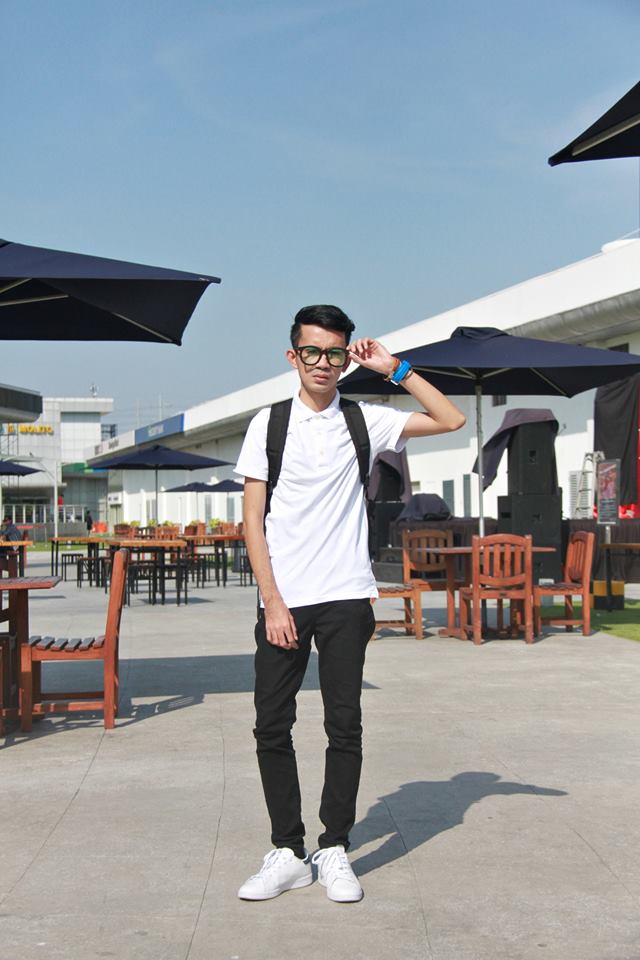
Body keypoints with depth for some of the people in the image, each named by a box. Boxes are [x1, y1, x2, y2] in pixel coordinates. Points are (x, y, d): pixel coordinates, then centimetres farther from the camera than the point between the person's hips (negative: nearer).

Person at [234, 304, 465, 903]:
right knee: (271, 726, 1)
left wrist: (394, 370, 0)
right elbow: (253, 518, 1)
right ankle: (288, 852, 12)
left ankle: (334, 850, 13)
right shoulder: (269, 423, 4)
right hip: (282, 600, 0)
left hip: (346, 599, 0)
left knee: (344, 725, 2)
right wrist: (273, 601, -7)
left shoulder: (364, 421, 7)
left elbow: (450, 420, 6)